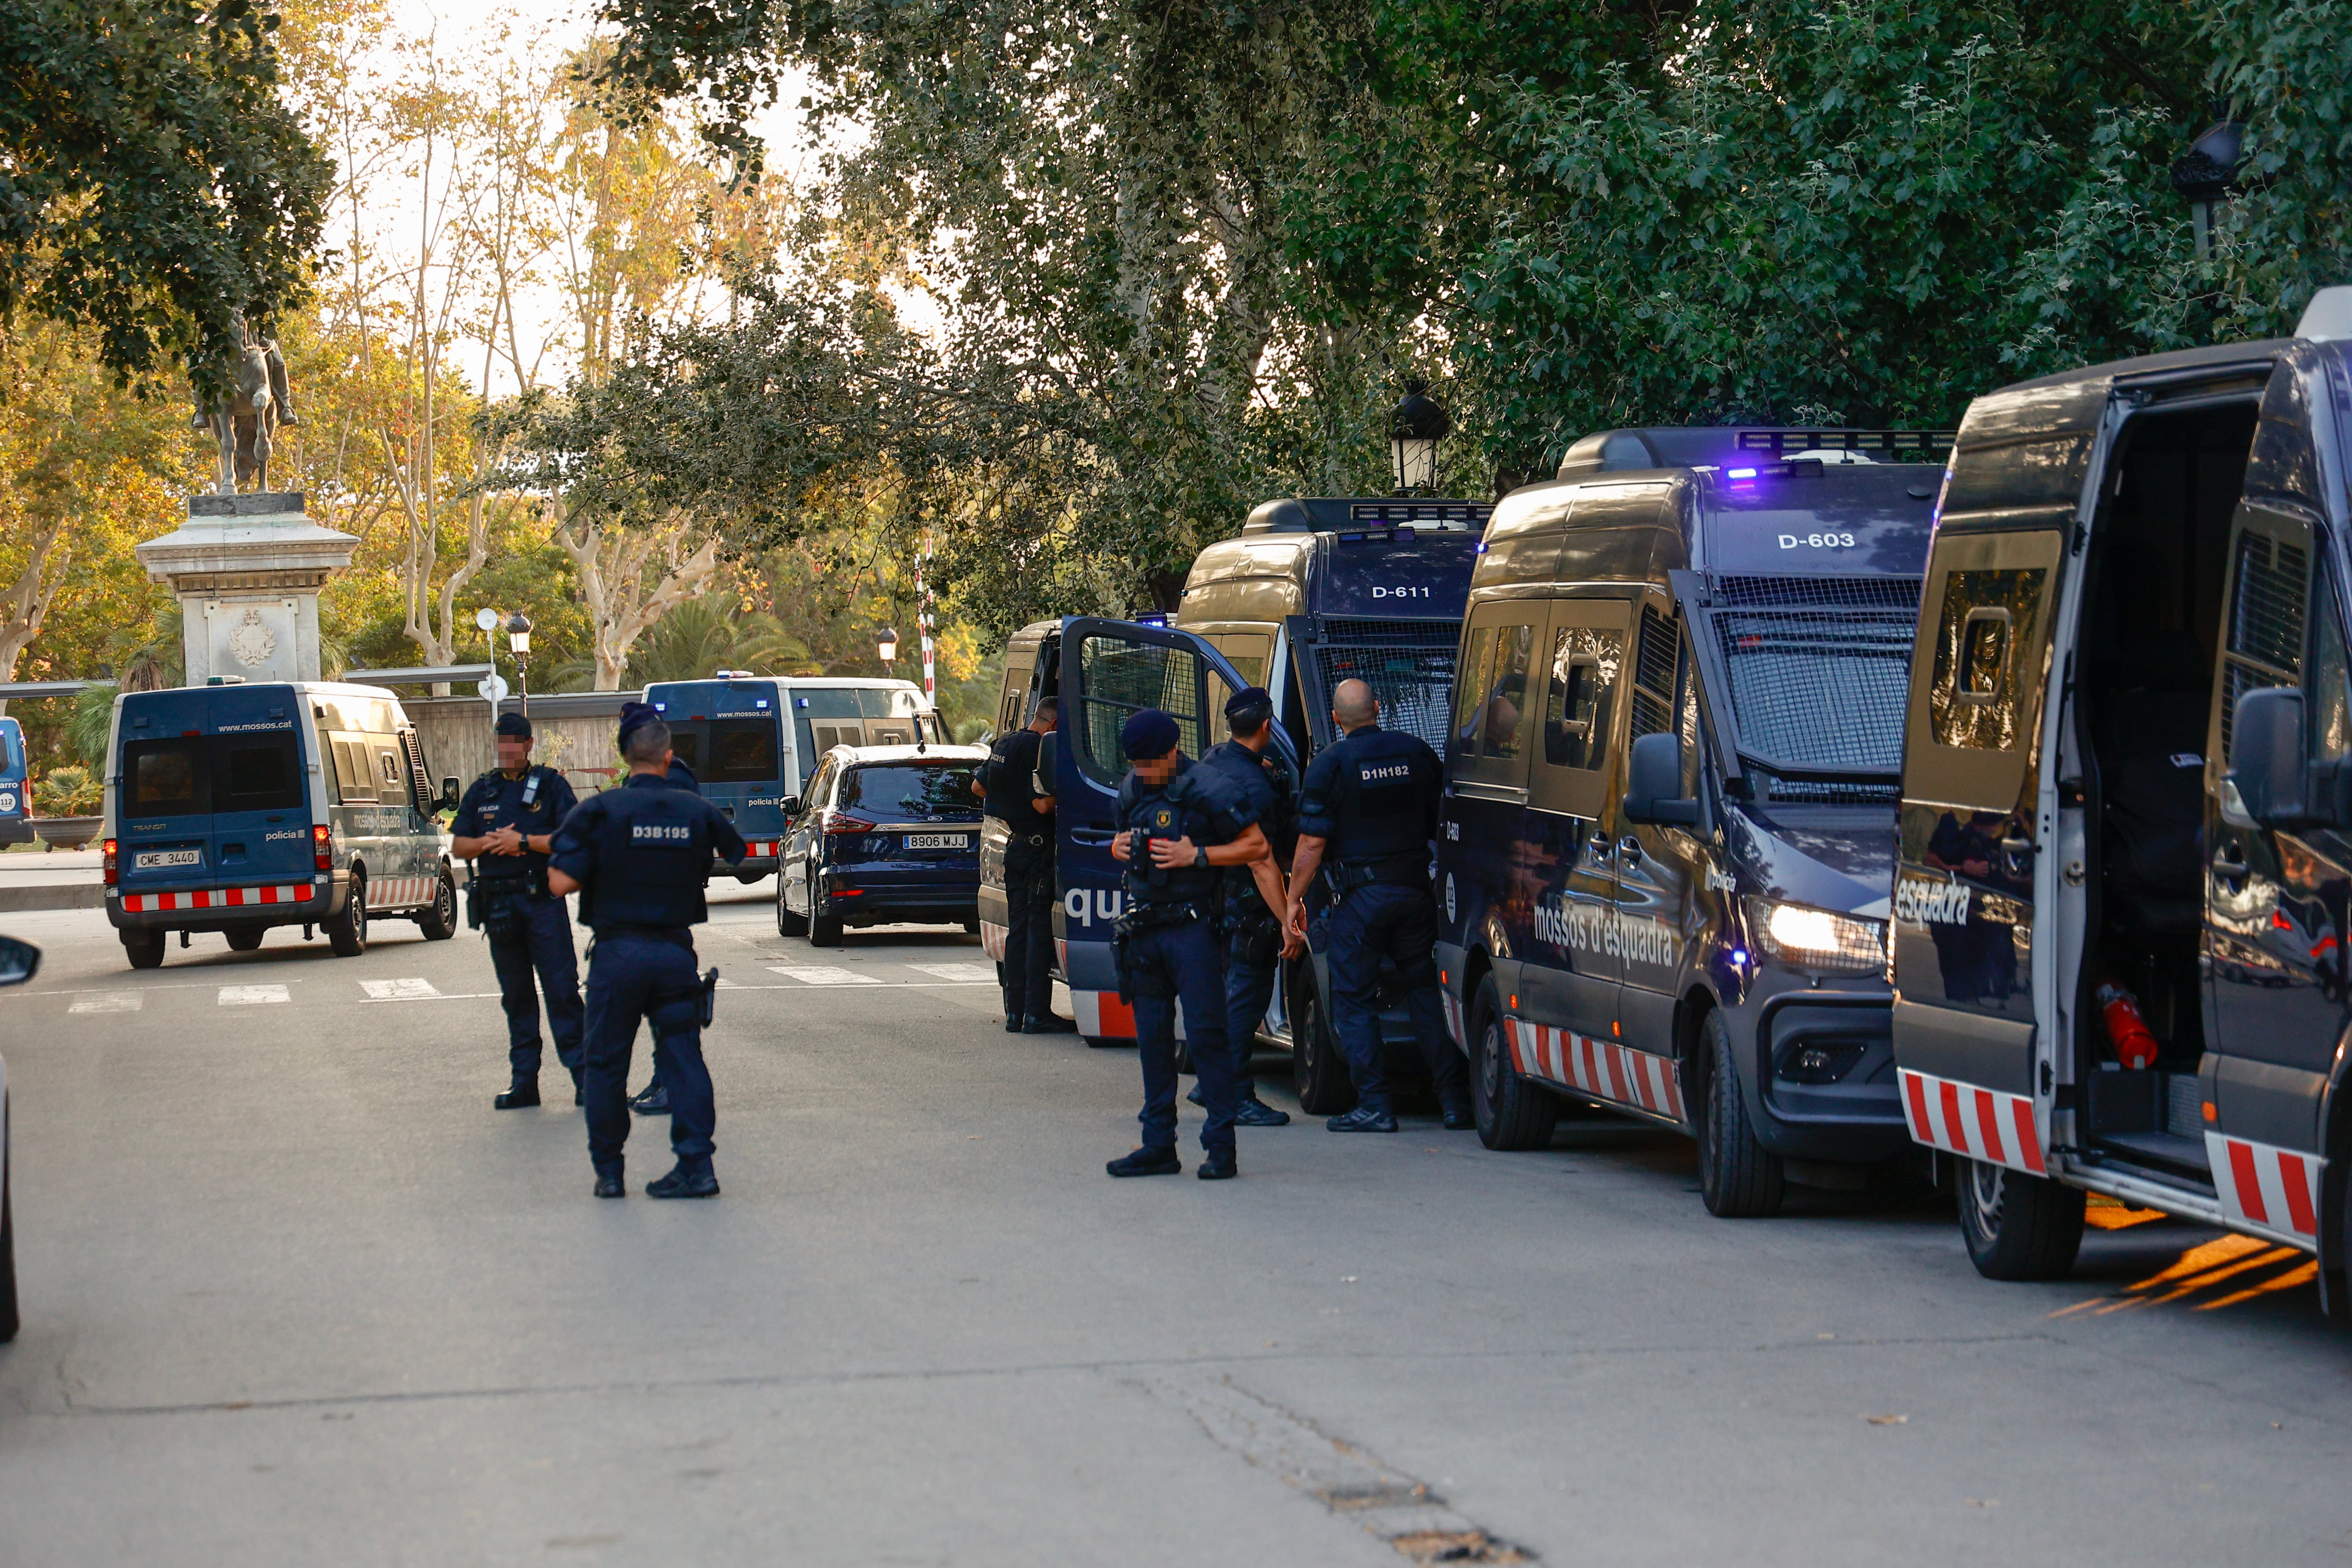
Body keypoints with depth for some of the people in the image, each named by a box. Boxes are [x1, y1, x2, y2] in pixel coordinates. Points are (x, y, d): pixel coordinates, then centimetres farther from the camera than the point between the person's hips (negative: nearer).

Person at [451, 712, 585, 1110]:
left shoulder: (550, 785, 3)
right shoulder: (482, 791, 14)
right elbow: (458, 846, 13)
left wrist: (523, 842, -13)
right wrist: (490, 843, -6)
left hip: (543, 900, -4)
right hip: (499, 904, 4)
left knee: (561, 988, -8)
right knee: (515, 995, 7)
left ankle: (582, 1074, -5)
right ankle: (523, 1081, 10)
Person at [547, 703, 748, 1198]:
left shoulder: (599, 812, -8)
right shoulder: (699, 812, 1)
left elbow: (562, 882, -12)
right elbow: (740, 859, 12)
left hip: (618, 953, -2)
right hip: (677, 951, 2)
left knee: (606, 1063, 9)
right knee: (683, 1057, 6)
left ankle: (608, 1170, 13)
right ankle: (696, 1165, -2)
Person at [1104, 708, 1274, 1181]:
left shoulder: (1205, 789, -11)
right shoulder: (1132, 788, 12)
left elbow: (1258, 846, -10)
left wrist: (1196, 855, -17)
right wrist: (1119, 847, 4)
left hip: (1191, 928, -7)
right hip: (1143, 927, 7)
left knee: (1206, 1032, -8)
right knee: (1152, 1039, 9)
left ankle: (1221, 1148, -5)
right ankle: (1159, 1146, 15)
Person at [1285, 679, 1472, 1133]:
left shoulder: (1330, 764, -7)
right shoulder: (1418, 753, 5)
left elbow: (1312, 843, -9)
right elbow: (1443, 826, 13)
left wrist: (1294, 898, 1)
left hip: (1359, 895, -4)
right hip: (1415, 887, 4)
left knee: (1354, 1001, 3)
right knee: (1426, 993, 11)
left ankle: (1375, 1107, -4)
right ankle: (1456, 1102, 8)